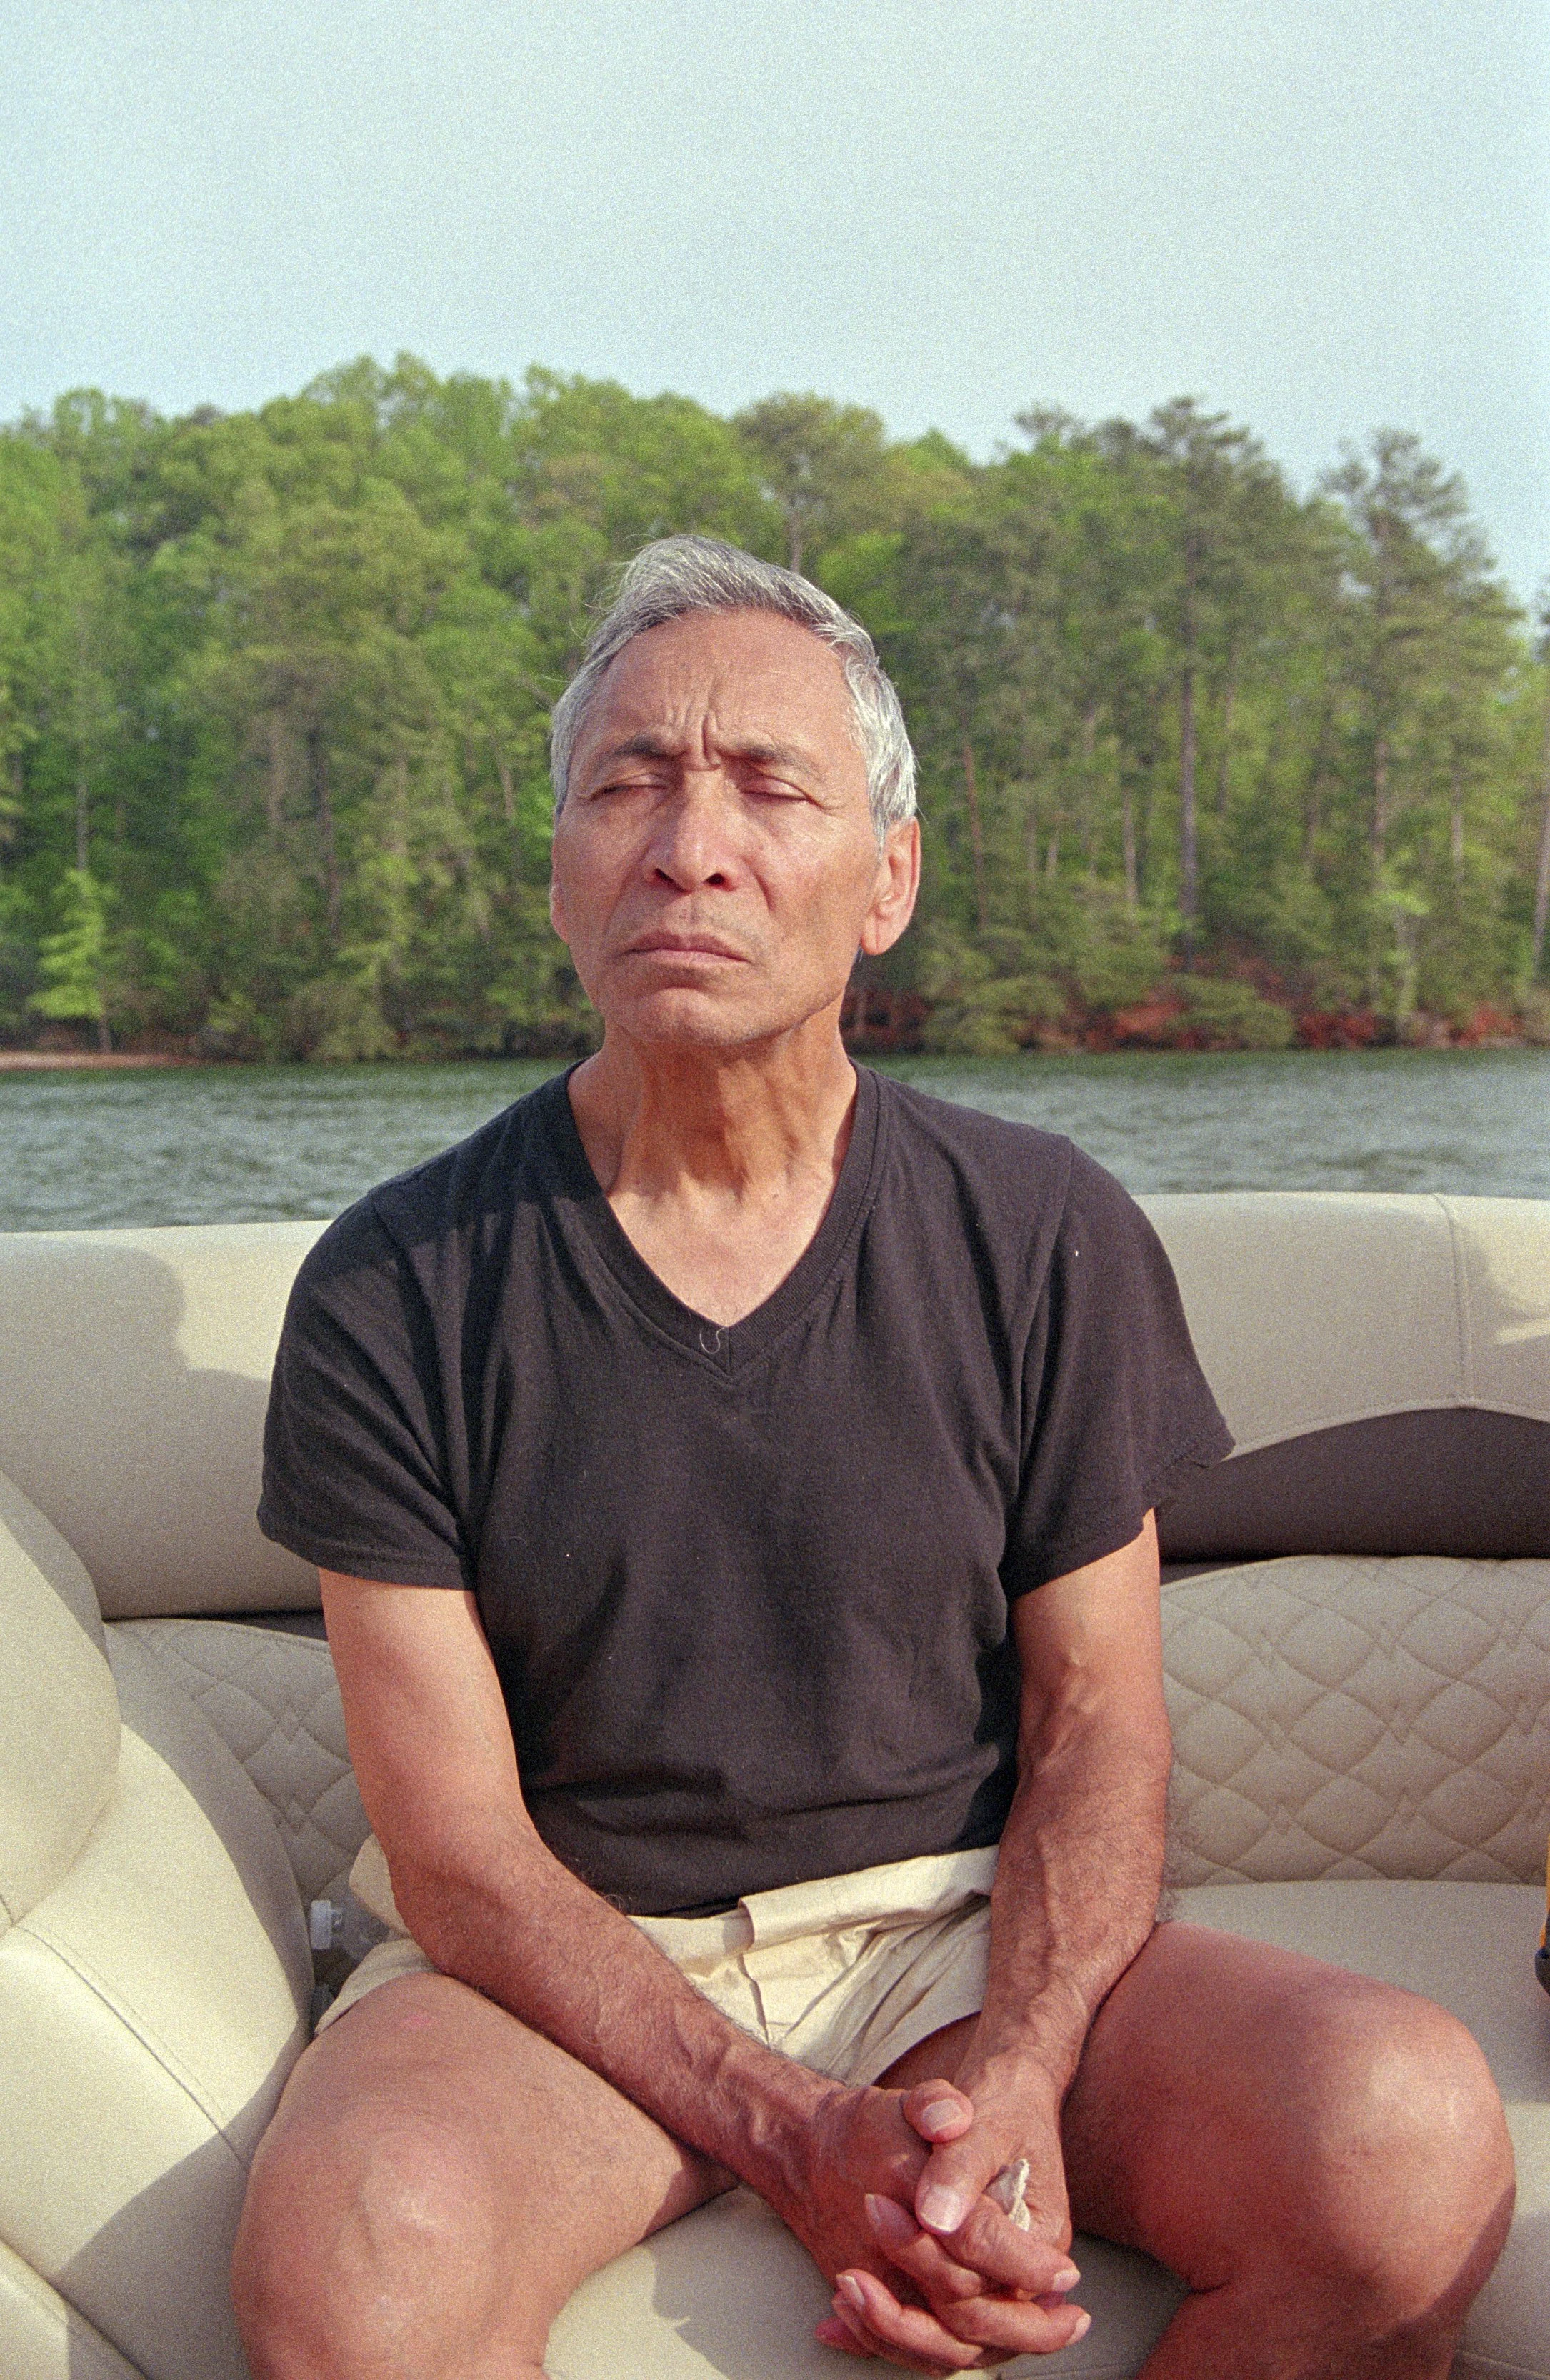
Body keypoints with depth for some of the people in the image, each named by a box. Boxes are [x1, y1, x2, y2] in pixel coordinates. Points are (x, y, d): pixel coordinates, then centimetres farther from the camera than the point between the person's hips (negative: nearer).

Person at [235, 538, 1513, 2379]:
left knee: (1414, 2139, -24)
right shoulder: (394, 1292, -7)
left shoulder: (1051, 1242, -2)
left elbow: (1094, 1716, 1)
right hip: (558, 1966, -1)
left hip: (957, 1928, 2)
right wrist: (795, 2139, -21)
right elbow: (457, 1849, -8)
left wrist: (1017, 2079, -18)